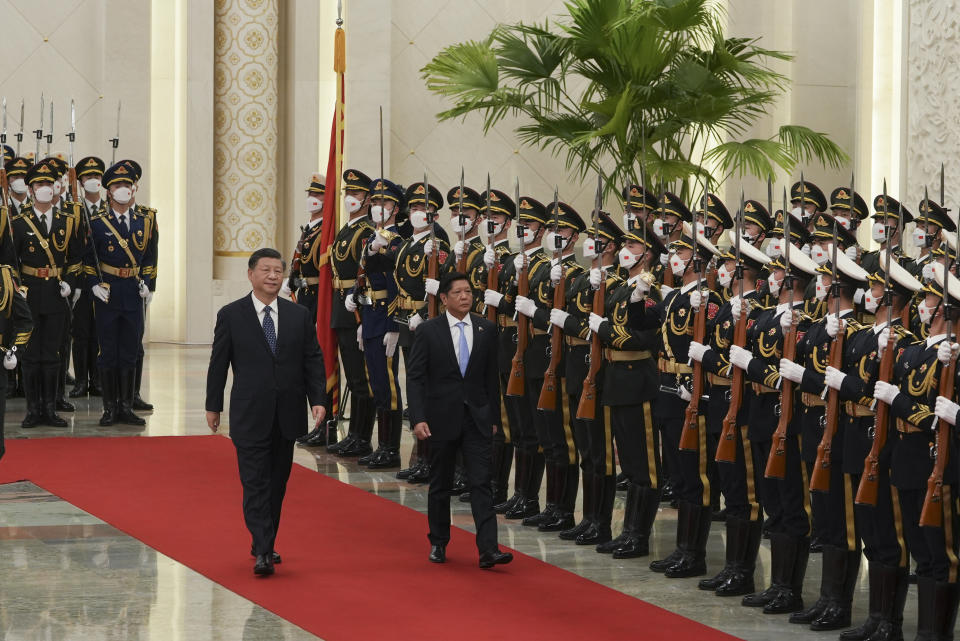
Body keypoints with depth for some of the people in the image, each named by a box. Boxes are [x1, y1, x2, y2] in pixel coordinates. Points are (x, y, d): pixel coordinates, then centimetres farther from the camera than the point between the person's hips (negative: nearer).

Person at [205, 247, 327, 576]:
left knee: (277, 484, 11)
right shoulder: (231, 315, -1)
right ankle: (263, 553, -13)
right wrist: (213, 405, 5)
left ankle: (265, 545, 23)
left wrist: (318, 399, -4)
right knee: (256, 484, -8)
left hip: (287, 415, 3)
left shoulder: (299, 315, 6)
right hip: (250, 415, -3)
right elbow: (218, 363, 4)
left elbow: (313, 360, 7)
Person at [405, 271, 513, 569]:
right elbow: (415, 377, -6)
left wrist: (493, 417, 7)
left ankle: (488, 549, -12)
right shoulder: (428, 330, -4)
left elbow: (492, 376, 9)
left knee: (481, 482, -7)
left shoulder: (486, 329, 4)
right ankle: (438, 543, 26)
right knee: (441, 484, 11)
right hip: (442, 418, -1)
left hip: (477, 417, 1)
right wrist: (418, 418, -15)